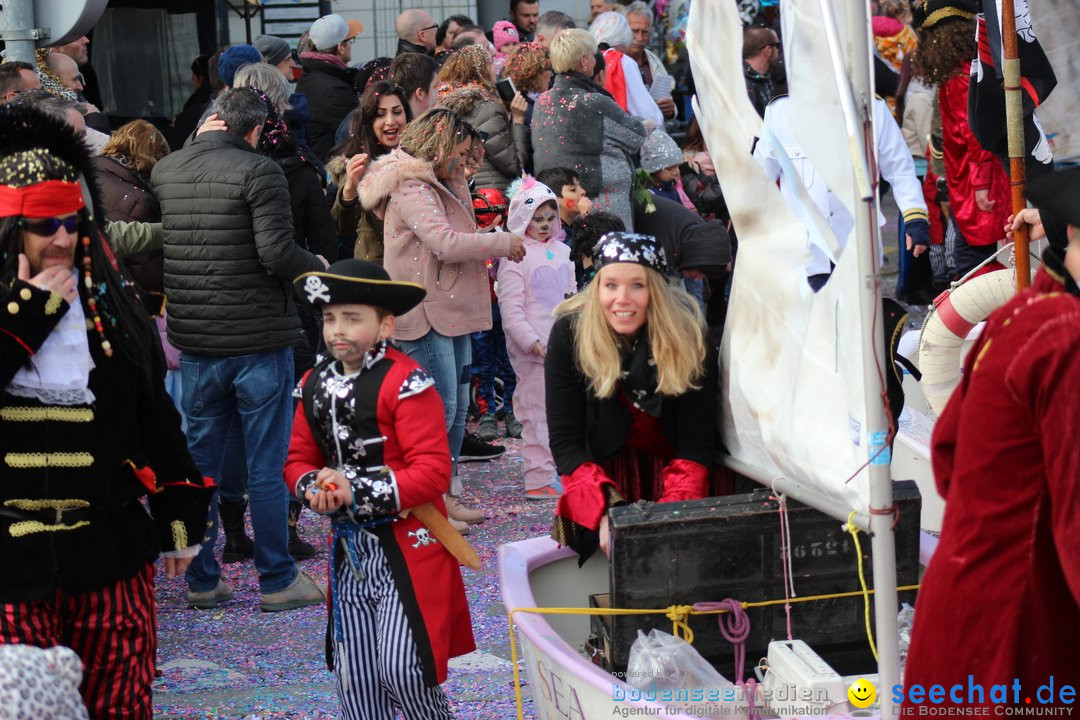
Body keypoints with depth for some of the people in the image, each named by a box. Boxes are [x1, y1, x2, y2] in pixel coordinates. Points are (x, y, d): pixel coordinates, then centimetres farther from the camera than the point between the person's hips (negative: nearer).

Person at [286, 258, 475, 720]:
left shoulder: (405, 383, -15)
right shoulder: (316, 384, 7)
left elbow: (433, 472, -20)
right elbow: (298, 459, 14)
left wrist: (359, 491, -22)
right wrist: (313, 489, -9)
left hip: (407, 546, -6)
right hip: (349, 547, 7)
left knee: (401, 672, -12)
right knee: (355, 681, 10)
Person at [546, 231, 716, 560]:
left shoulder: (689, 337, -19)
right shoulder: (569, 334, -19)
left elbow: (695, 445, -16)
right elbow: (565, 440, -17)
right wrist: (608, 509, -32)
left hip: (671, 464, 0)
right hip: (605, 466, 0)